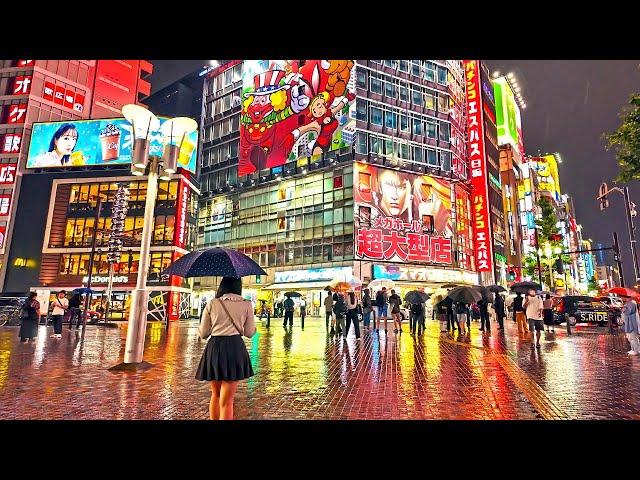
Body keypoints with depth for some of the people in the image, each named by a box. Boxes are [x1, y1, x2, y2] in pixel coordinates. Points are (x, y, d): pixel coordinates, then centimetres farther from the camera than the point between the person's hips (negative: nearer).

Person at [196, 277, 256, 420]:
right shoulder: (246, 304, 0)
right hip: (235, 348, -2)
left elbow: (203, 334, 6)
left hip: (214, 349, 2)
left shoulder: (212, 304, 2)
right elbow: (250, 333, 3)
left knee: (215, 394, 24)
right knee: (226, 400, 6)